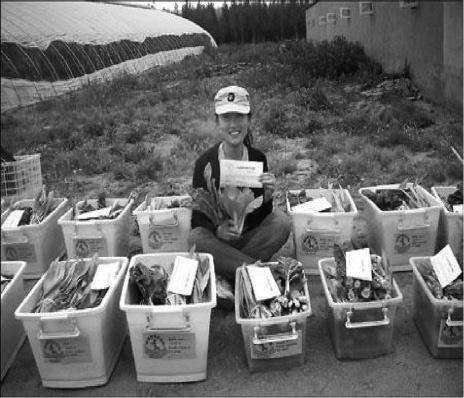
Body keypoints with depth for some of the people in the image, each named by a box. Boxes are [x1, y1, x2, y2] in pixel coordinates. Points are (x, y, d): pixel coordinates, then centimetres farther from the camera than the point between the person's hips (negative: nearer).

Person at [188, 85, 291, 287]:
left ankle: (227, 270, -20)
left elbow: (261, 217, -1)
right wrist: (217, 230, -28)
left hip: (250, 238, 2)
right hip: (216, 239, -2)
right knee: (196, 238, -32)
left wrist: (267, 196, -22)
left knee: (281, 221, -23)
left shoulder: (258, 159, -3)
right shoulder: (205, 162, -9)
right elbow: (197, 218, -8)